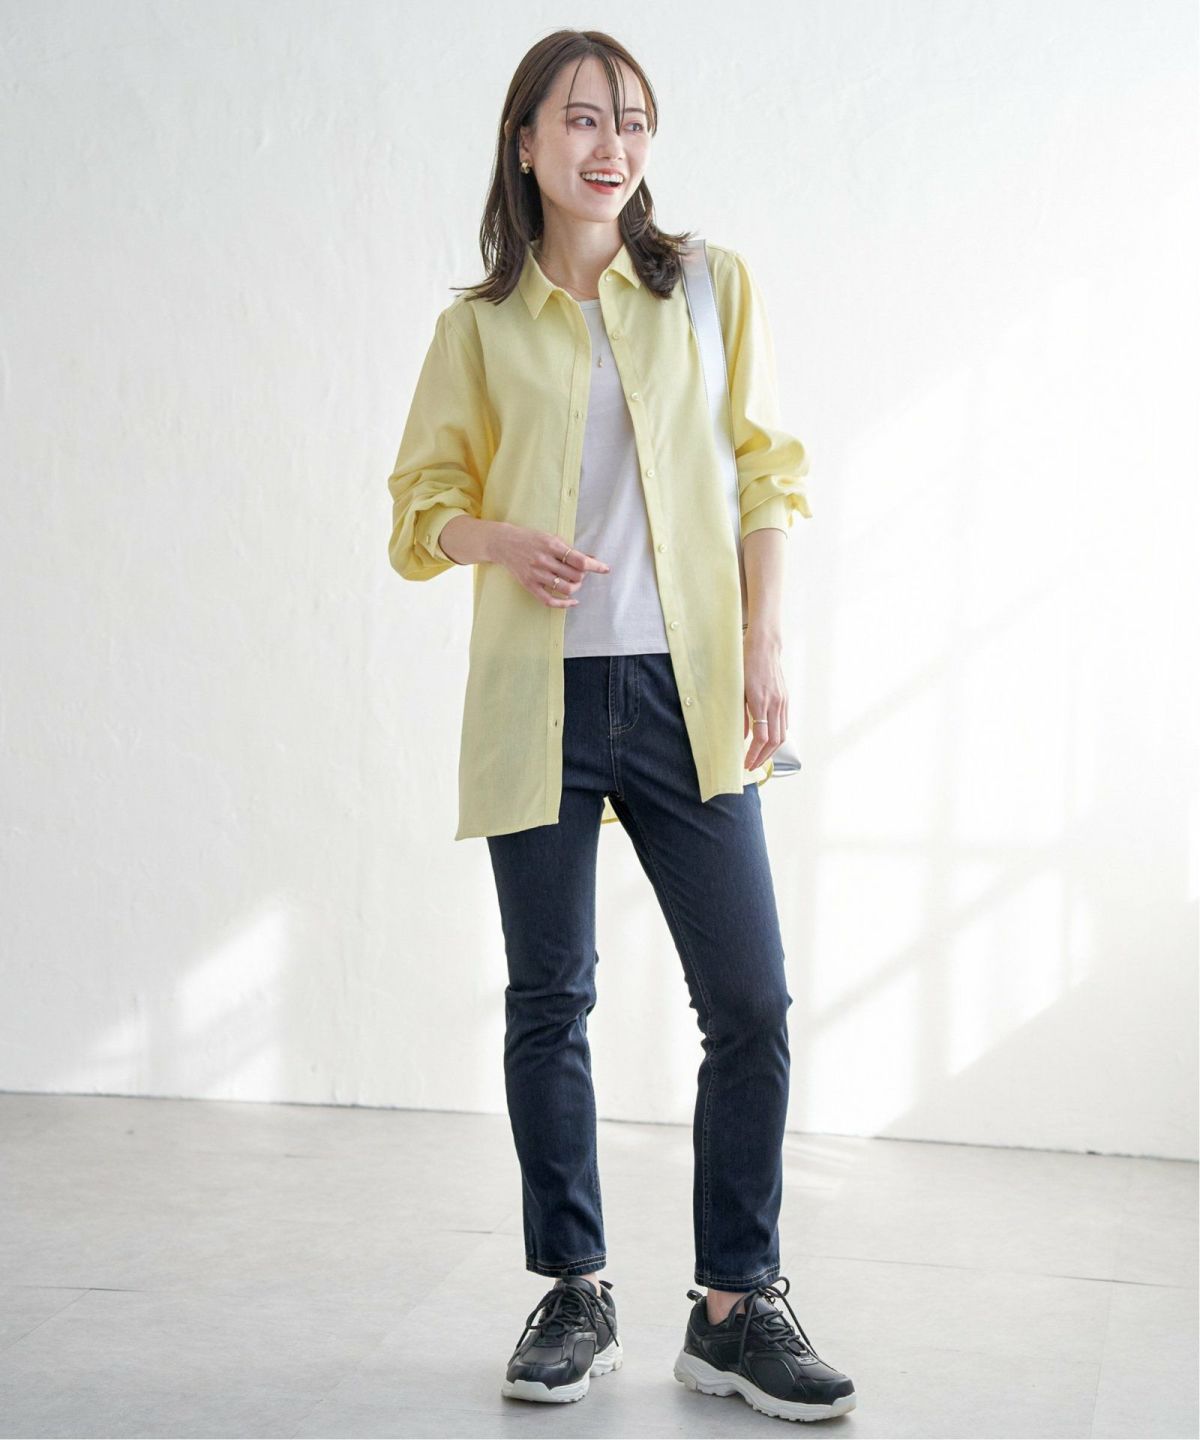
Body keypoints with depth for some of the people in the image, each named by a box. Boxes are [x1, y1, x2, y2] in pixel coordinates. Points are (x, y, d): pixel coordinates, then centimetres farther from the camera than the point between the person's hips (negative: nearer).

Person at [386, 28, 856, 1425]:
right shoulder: (478, 327, 6)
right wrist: (500, 542, -11)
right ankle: (574, 1296, 19)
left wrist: (765, 652, -1)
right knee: (549, 1003, 6)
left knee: (750, 1003, -3)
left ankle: (736, 1306, 10)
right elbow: (422, 503, 11)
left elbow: (759, 480, 7)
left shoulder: (714, 288, 7)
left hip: (683, 694, 0)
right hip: (540, 703, 0)